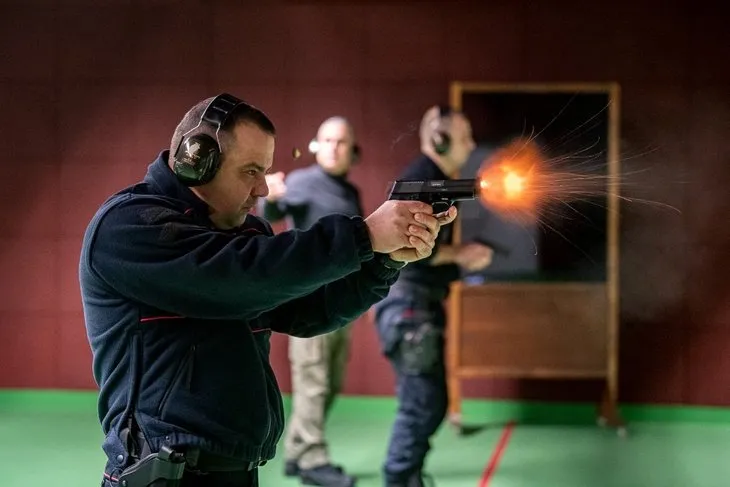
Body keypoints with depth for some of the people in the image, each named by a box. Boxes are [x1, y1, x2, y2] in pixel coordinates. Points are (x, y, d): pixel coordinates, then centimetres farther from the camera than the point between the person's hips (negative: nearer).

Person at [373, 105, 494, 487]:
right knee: (421, 403, -7)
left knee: (430, 402, 15)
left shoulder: (435, 182, 16)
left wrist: (463, 260, 6)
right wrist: (459, 254, -13)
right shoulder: (419, 179, -14)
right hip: (407, 301, -10)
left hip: (422, 302, 10)